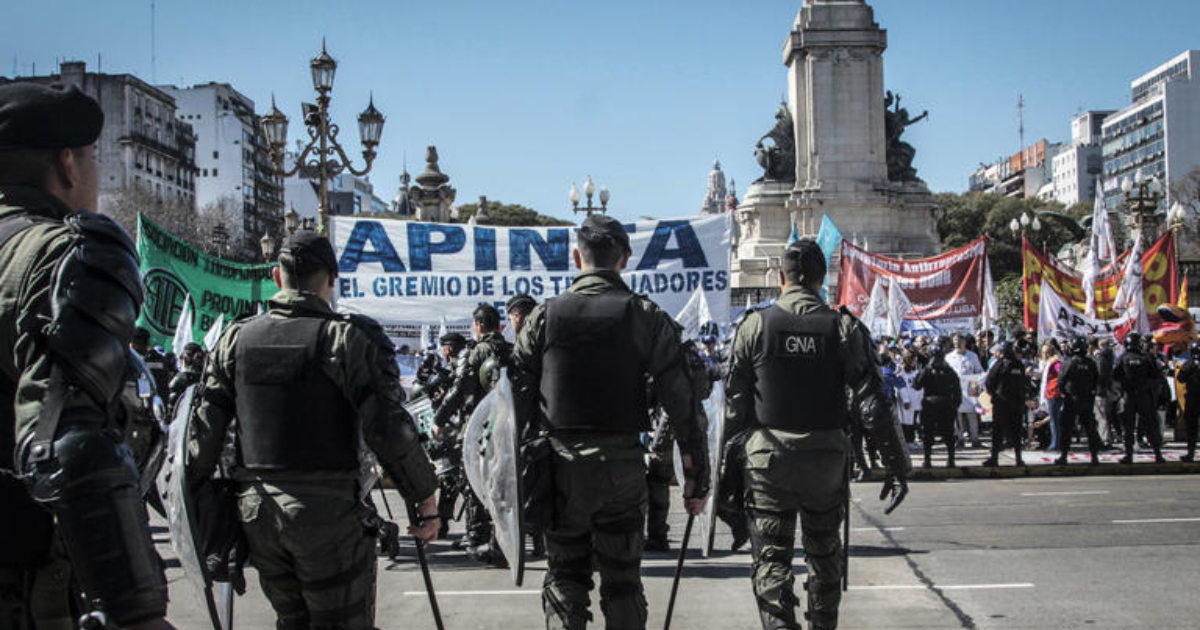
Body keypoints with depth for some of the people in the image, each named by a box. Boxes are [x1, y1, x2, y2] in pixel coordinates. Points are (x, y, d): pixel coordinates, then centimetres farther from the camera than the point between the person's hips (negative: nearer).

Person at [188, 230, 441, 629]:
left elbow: (204, 432, 6)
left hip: (256, 512, 5)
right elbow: (389, 430, -15)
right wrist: (426, 500, -6)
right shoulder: (349, 337, -9)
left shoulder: (236, 339, 5)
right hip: (327, 514, -5)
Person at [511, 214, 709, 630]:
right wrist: (697, 477, 2)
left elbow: (518, 397, 0)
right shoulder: (647, 318, -2)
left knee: (564, 579, 11)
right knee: (623, 581, 11)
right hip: (623, 466, 0)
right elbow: (682, 403, -4)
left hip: (560, 465, 0)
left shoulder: (544, 316, 0)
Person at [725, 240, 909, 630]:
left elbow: (735, 403, -1)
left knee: (771, 561, 2)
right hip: (826, 458, 2)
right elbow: (874, 403, -6)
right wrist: (897, 465, -2)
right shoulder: (845, 328, -3)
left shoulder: (754, 326, -3)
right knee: (825, 556, 20)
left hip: (767, 457, -1)